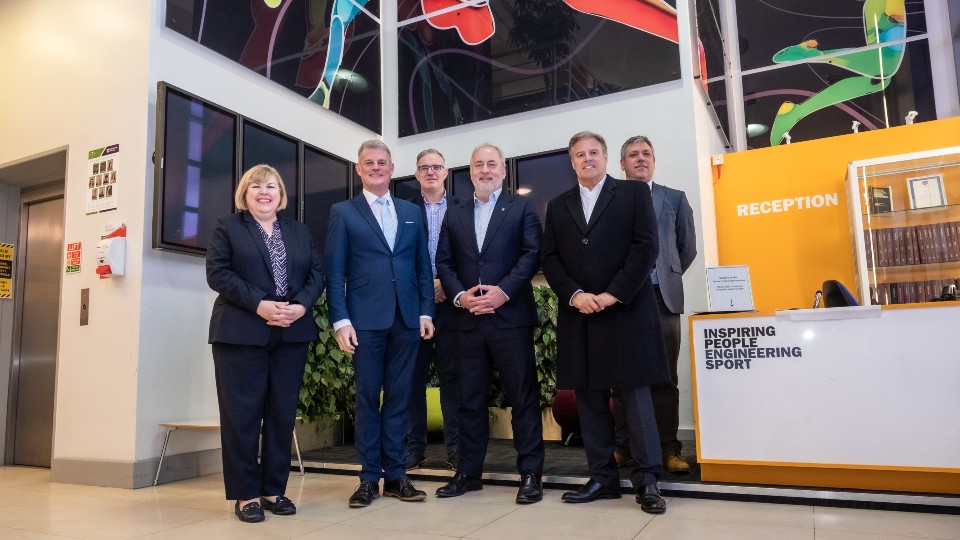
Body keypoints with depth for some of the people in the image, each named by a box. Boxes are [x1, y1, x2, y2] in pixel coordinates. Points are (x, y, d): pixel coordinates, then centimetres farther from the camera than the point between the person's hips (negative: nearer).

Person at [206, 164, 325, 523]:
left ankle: (274, 490, 16)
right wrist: (259, 304, -16)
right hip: (241, 333, -3)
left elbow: (317, 273, 8)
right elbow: (217, 273, -5)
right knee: (242, 413, -1)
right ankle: (246, 494, 10)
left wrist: (300, 306, -11)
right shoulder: (227, 227, 7)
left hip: (292, 334, 3)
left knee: (283, 412, 5)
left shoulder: (300, 231, 17)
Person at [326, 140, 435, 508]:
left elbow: (423, 266, 13)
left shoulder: (411, 212, 15)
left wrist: (426, 311, 4)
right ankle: (369, 478, 13)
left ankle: (395, 474, 17)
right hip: (365, 319, -3)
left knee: (399, 397, 7)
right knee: (367, 398, 3)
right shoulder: (343, 213, 6)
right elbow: (334, 272, 0)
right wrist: (340, 320, -9)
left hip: (407, 318, 3)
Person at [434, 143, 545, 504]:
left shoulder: (521, 207, 7)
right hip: (468, 319, 4)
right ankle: (469, 472, 19)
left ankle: (531, 474, 9)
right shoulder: (454, 214, 17)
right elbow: (443, 262, 11)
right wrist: (459, 295, -7)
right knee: (470, 399, 9)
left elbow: (532, 254, -4)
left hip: (511, 316, -3)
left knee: (523, 396, 1)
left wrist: (504, 291, -15)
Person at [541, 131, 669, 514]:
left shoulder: (633, 193, 6)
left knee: (635, 394, -2)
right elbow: (550, 259, 9)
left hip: (625, 311, -3)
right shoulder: (558, 206, 16)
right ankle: (602, 478, 15)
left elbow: (646, 247, -4)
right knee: (589, 398, 6)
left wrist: (613, 294, -12)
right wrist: (574, 294, -8)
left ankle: (647, 480, 6)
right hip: (578, 315, 4)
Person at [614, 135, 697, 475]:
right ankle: (623, 447, 11)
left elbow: (688, 248, 16)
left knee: (665, 378, 3)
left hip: (663, 297, 1)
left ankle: (668, 450, 8)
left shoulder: (675, 199, 13)